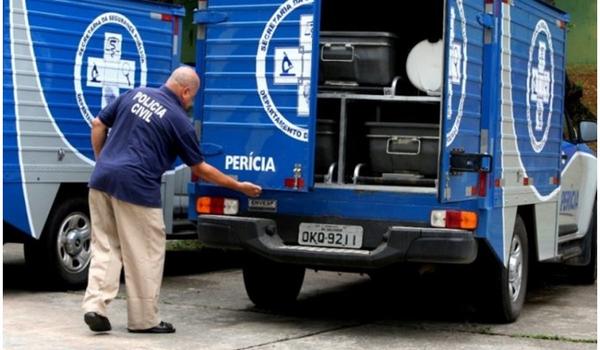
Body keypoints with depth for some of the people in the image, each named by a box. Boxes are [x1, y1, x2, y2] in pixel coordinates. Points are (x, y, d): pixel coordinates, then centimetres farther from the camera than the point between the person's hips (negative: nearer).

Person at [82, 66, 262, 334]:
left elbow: (98, 125, 14)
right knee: (145, 255, 6)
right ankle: (144, 319, 12)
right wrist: (239, 187, 15)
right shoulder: (179, 120, -2)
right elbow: (200, 169, 6)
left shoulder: (135, 95, 13)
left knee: (105, 247, 12)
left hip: (102, 179, 6)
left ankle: (94, 306, -1)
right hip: (135, 186, -6)